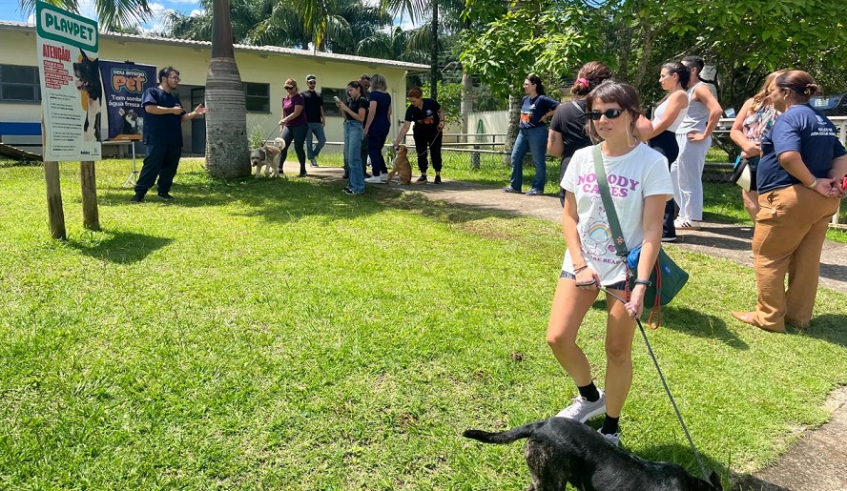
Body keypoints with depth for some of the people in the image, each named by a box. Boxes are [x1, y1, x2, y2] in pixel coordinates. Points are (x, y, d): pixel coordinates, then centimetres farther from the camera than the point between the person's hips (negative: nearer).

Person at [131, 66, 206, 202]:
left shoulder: (175, 97, 21)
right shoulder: (152, 92, -2)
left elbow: (181, 118, 21)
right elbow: (150, 108, -20)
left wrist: (194, 113, 3)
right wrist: (172, 110, -16)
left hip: (174, 140, 7)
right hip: (157, 140, -7)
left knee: (170, 167, 8)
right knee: (151, 166, -9)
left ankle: (163, 191, 19)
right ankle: (139, 193, -4)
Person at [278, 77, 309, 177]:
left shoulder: (299, 97, -10)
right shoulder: (285, 98, 12)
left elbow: (297, 113, -20)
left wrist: (284, 120, -25)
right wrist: (281, 125, 18)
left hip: (300, 126, -6)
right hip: (288, 126, 6)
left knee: (298, 147, -4)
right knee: (282, 146, -3)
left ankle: (303, 170, 8)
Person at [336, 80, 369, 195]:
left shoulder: (362, 100, -7)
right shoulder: (350, 101, 15)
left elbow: (361, 118, -15)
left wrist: (347, 109, -14)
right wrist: (341, 108, 3)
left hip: (356, 128, -9)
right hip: (347, 127, 9)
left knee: (354, 158, -10)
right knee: (348, 158, 10)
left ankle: (358, 187, -7)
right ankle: (352, 184, 17)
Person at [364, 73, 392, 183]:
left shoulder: (374, 94, -12)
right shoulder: (387, 95, 12)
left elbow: (372, 112, -19)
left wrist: (366, 127, -16)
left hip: (376, 125, -8)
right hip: (385, 124, 8)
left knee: (373, 150, -1)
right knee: (378, 150, 17)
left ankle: (376, 176, -2)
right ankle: (384, 173, 17)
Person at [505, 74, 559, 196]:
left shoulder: (542, 99, -10)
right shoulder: (525, 99, 12)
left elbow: (559, 107, -16)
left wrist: (545, 116, -10)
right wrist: (521, 123, 13)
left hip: (537, 132, -8)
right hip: (523, 132, 8)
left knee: (538, 161, 1)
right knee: (515, 158, 6)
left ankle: (537, 188, 9)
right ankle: (515, 186, 15)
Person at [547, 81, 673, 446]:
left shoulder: (651, 163, -10)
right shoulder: (582, 158, 1)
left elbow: (652, 230, -14)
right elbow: (569, 216, 5)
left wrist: (641, 284, -22)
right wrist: (580, 265, -7)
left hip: (625, 267, -4)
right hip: (581, 262, 4)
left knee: (618, 349, 3)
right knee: (558, 338, -3)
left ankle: (610, 429, 24)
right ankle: (590, 397, 27)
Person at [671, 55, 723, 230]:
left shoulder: (700, 88, -11)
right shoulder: (688, 89, 16)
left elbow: (717, 110, -23)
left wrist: (705, 135, -20)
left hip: (692, 139, -10)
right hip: (682, 138, 10)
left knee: (689, 179, -4)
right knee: (674, 175, 15)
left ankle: (693, 219, 5)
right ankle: (685, 213, 24)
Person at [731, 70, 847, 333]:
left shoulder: (788, 118, -13)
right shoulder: (823, 121, 16)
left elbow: (789, 156, -30)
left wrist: (813, 183, -19)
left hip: (790, 198, -9)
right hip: (822, 200, 9)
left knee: (768, 257, 3)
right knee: (807, 260, 14)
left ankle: (769, 317, 9)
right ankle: (799, 316, 23)